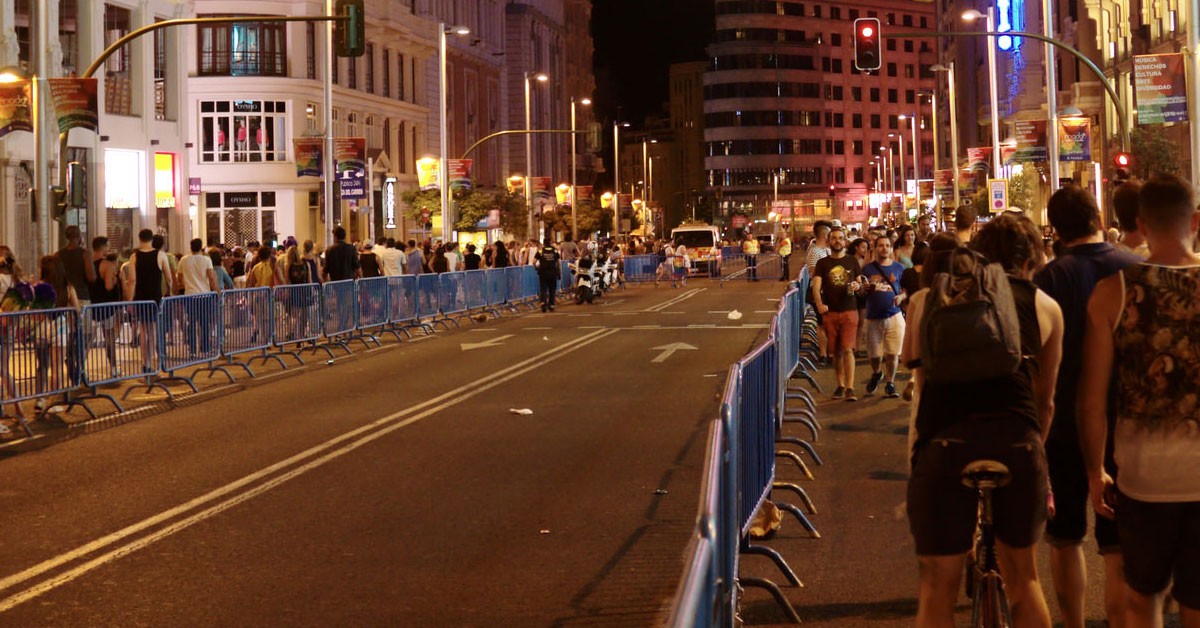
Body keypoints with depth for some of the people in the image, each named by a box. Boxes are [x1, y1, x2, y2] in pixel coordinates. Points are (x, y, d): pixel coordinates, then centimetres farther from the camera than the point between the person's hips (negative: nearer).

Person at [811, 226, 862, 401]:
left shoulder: (852, 261, 8)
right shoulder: (823, 263, 6)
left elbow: (860, 283, 16)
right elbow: (816, 286, -6)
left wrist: (857, 286, -9)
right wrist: (819, 304, -24)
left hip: (849, 310, -1)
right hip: (830, 312, 1)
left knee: (848, 349, -11)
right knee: (836, 352, 7)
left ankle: (850, 388, -14)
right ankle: (840, 385, 21)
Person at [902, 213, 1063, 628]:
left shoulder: (927, 299, 19)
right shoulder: (1044, 306, 17)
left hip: (944, 442, 0)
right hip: (1017, 442, 1)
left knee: (937, 588, 11)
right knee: (1023, 578, 21)